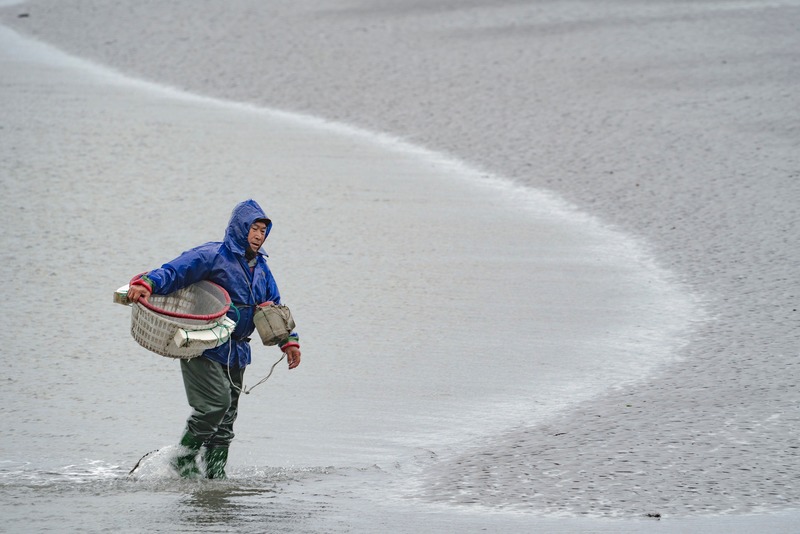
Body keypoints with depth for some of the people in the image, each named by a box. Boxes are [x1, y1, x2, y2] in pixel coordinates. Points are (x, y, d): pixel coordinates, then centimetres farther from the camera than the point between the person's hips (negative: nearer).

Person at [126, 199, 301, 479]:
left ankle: (216, 472, 16)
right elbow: (174, 271, -21)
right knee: (216, 402, -19)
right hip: (203, 348, -8)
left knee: (227, 415, 9)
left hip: (236, 351, 8)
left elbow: (274, 307, 23)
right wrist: (147, 284, -39)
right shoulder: (213, 255, -10)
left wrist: (289, 340, 15)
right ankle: (183, 460, -4)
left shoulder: (260, 267, 15)